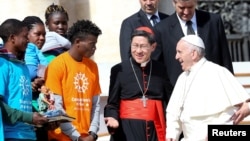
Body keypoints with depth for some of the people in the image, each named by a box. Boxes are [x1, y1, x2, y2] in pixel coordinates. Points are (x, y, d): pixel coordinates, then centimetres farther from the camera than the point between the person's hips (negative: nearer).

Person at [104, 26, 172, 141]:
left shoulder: (160, 69, 8)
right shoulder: (119, 70, 1)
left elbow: (168, 101, 13)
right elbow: (112, 103, 4)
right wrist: (113, 118, -16)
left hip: (155, 130, 3)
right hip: (128, 130, -2)